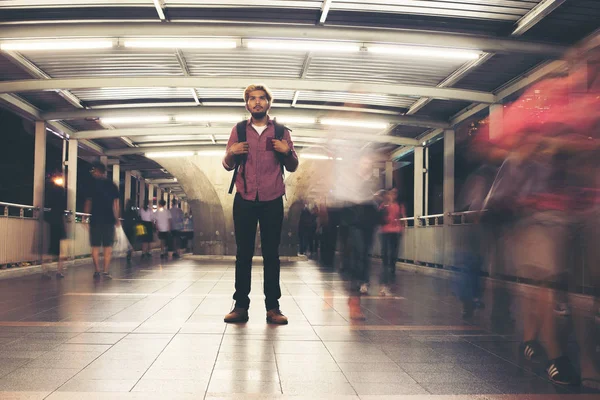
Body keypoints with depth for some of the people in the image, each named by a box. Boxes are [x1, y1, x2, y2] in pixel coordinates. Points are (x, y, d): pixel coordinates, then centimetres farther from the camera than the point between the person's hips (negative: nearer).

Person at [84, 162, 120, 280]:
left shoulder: (92, 184, 1)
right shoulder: (112, 185, 3)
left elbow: (88, 202, 2)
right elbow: (115, 204, 2)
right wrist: (117, 219, 8)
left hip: (95, 219, 0)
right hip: (109, 219, 0)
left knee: (95, 246, 6)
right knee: (108, 246, 5)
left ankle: (97, 271, 2)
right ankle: (106, 271, -2)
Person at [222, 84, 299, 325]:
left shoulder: (281, 131, 9)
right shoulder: (238, 130, 11)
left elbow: (293, 167, 11)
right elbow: (227, 166, 14)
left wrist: (288, 152, -9)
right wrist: (231, 153, -8)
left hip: (272, 201, 0)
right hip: (244, 200, 1)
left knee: (271, 253, 0)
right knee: (243, 253, 0)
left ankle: (273, 307, 2)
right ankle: (240, 306, 2)